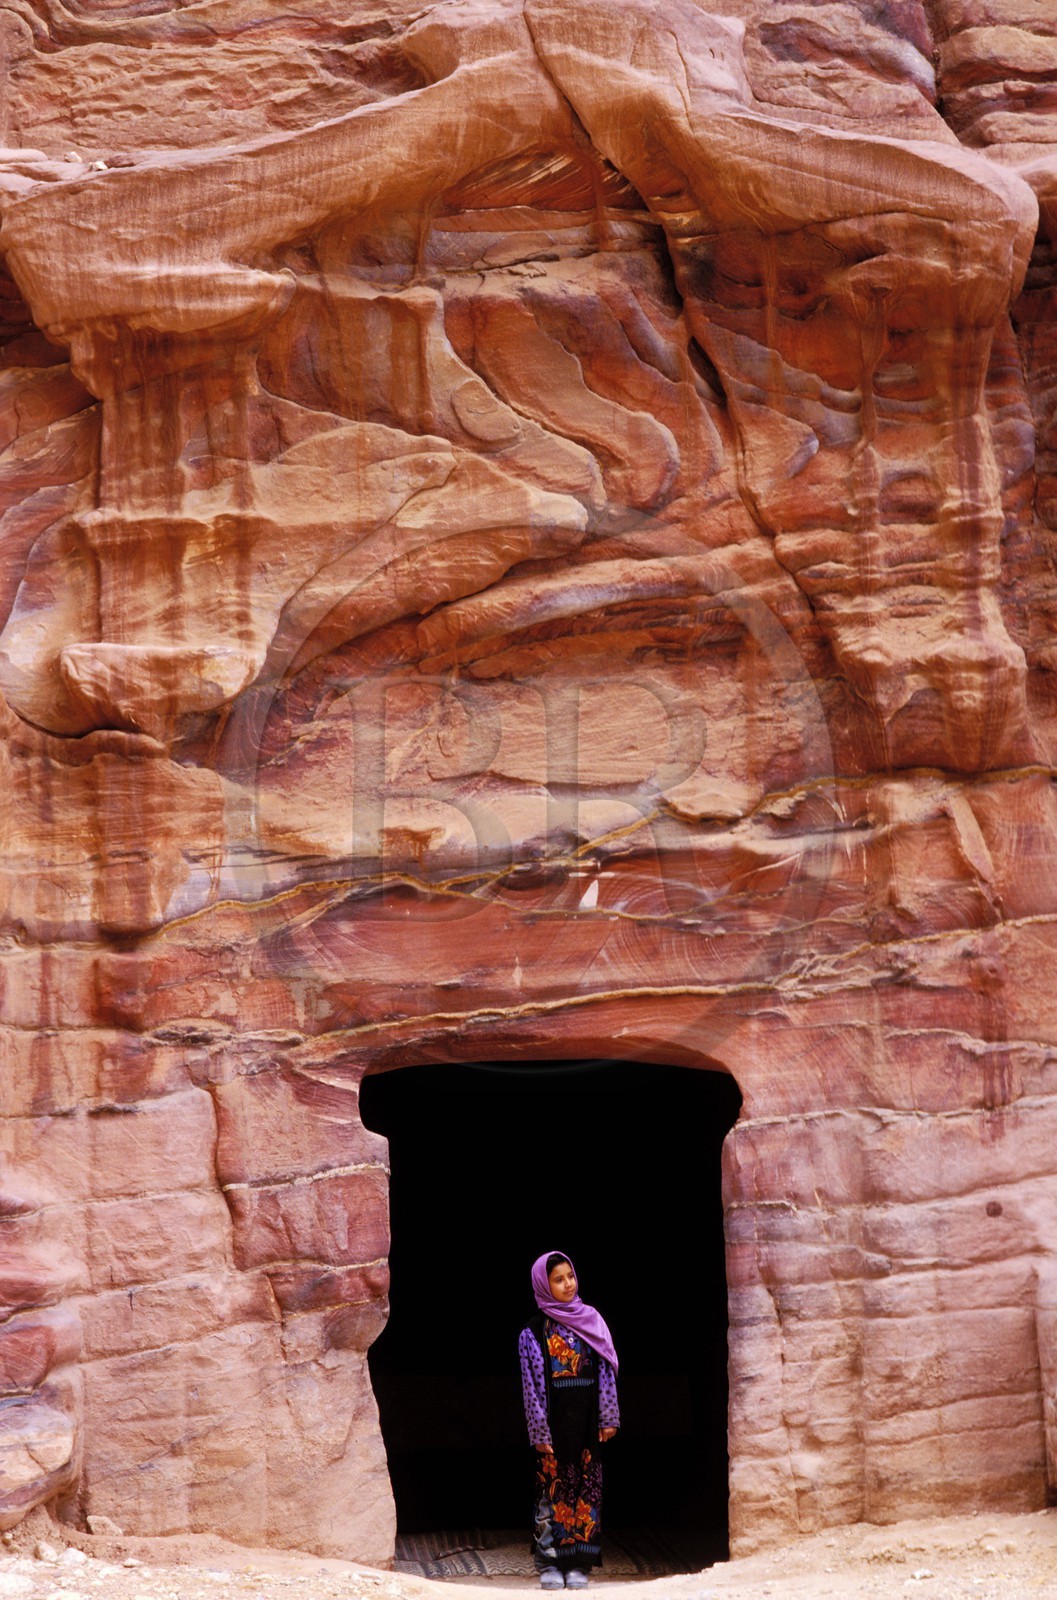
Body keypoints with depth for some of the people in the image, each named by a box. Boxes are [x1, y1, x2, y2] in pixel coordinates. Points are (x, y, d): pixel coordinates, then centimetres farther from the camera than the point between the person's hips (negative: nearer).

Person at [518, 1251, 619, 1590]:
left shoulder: (591, 1320, 8)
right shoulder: (534, 1331, -1)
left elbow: (605, 1369, 7)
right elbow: (532, 1381, -4)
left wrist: (608, 1417, 2)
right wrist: (540, 1432, -9)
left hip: (586, 1420, 3)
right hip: (554, 1419, -3)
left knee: (586, 1487, 2)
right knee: (553, 1487, 0)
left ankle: (578, 1564, 6)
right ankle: (548, 1562, 6)